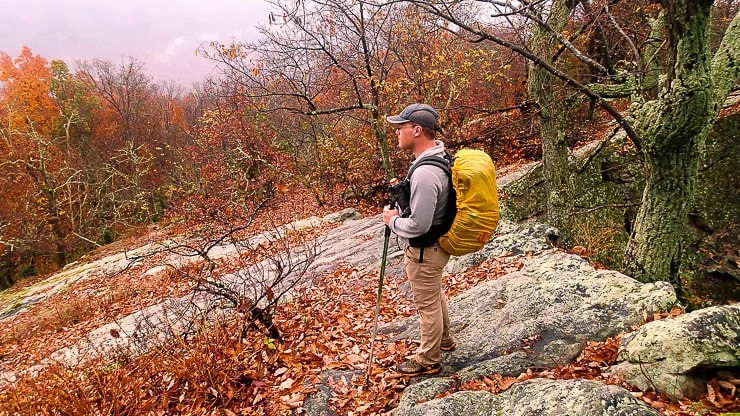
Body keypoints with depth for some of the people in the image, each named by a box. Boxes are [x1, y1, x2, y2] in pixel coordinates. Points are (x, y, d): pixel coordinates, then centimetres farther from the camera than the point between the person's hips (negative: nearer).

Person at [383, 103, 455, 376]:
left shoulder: (425, 173, -33)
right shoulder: (439, 158, -1)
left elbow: (418, 225, -31)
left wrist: (393, 220, -13)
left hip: (424, 250, -10)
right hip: (437, 243, 10)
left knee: (427, 305, 9)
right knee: (436, 294, 28)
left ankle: (428, 361, 28)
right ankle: (443, 338, 50)